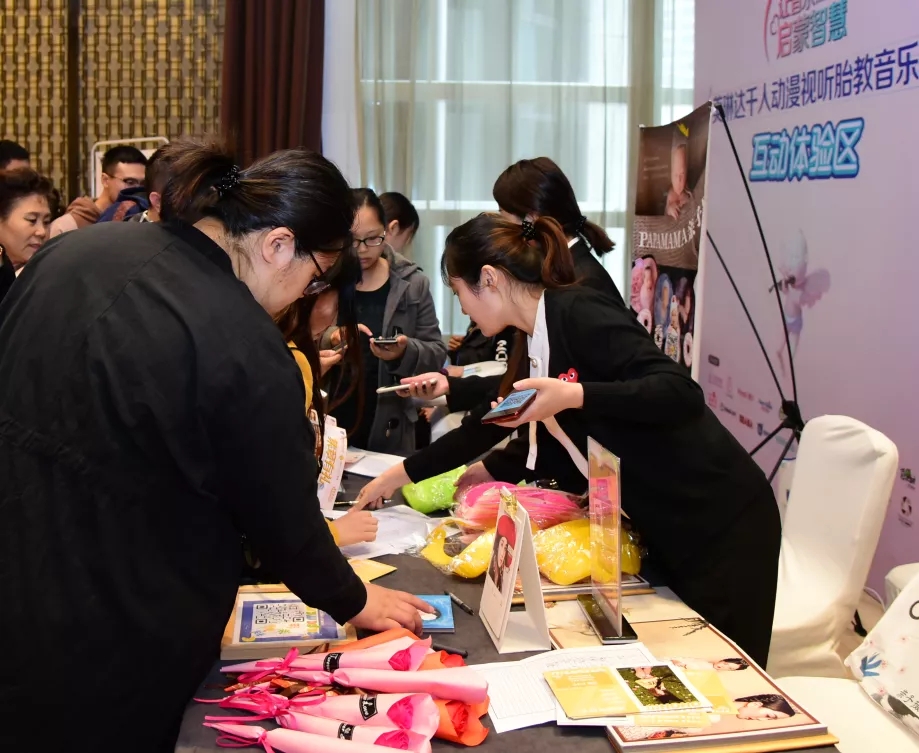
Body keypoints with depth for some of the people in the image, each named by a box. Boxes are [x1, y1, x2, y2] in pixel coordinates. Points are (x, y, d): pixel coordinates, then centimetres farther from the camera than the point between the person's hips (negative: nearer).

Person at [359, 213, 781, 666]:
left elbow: (681, 395, -26)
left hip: (720, 525, -8)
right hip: (665, 530, 8)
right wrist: (395, 477, 26)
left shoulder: (578, 314, -18)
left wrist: (574, 396, -34)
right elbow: (486, 426, 21)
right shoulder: (535, 347, 8)